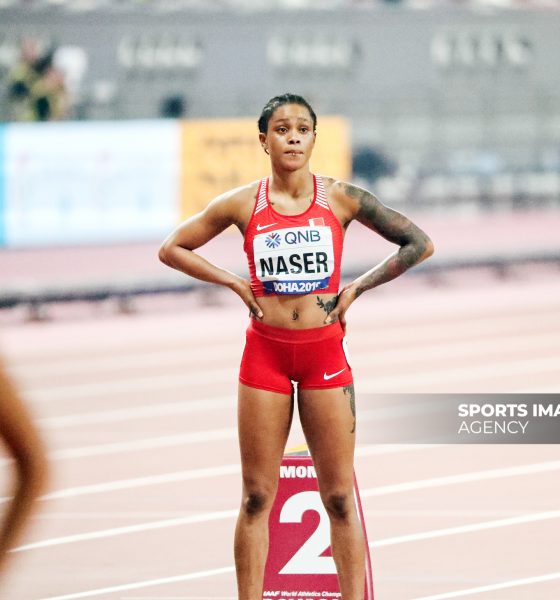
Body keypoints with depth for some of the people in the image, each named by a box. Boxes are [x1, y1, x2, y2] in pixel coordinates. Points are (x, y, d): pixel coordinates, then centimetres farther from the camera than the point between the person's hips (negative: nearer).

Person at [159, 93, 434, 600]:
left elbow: (419, 244, 3)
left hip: (325, 352, 0)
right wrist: (234, 283, -1)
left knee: (339, 495, 2)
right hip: (265, 353, 0)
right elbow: (172, 249, 10)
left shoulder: (340, 198, -2)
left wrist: (357, 288, -2)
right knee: (257, 497, 2)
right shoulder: (242, 205, 0)